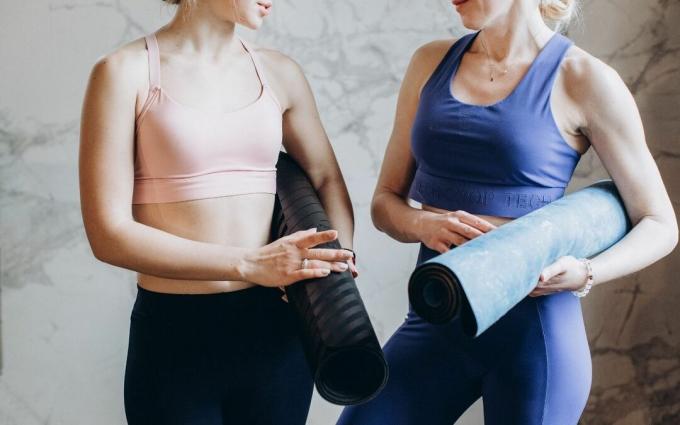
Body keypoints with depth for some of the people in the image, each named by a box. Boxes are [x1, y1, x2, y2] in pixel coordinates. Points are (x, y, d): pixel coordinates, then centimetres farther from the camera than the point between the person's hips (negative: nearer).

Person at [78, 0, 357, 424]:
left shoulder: (279, 72, 6)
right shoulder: (125, 72, -7)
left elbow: (327, 180, 16)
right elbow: (108, 233, -13)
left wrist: (339, 265, -5)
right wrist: (249, 264, -21)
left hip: (273, 330, 4)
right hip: (174, 335, -4)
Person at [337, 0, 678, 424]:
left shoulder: (584, 80, -6)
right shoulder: (431, 62, 8)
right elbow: (385, 202, 11)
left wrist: (583, 274, -20)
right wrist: (423, 224, -12)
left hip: (532, 326, -4)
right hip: (435, 321, 4)